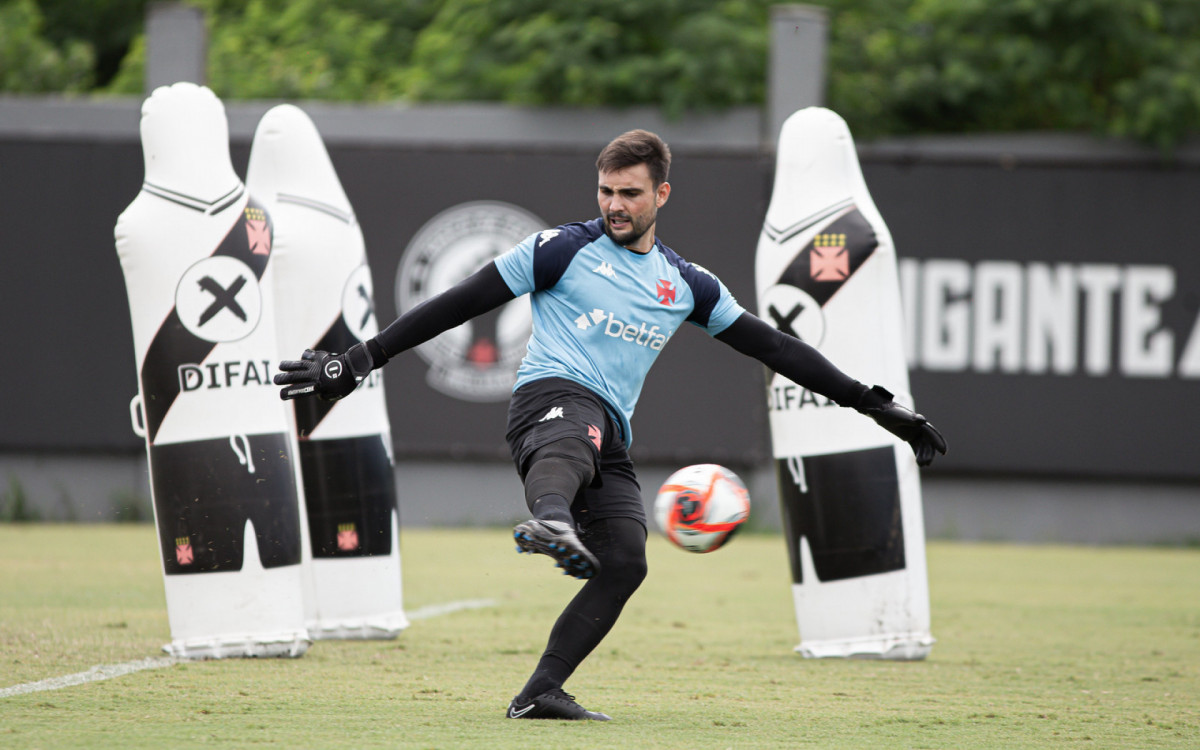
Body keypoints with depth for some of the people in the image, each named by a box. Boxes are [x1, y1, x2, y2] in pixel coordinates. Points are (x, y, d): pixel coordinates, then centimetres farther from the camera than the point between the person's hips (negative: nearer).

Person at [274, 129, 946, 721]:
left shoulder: (687, 286, 19)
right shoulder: (566, 249, 6)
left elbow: (774, 347, 22)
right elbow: (462, 303, 5)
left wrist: (874, 405, 19)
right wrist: (363, 359, 0)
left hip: (611, 436, 6)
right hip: (551, 395, -6)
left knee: (625, 562, -14)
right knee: (577, 438, -41)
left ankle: (541, 692, -12)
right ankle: (550, 521, -76)